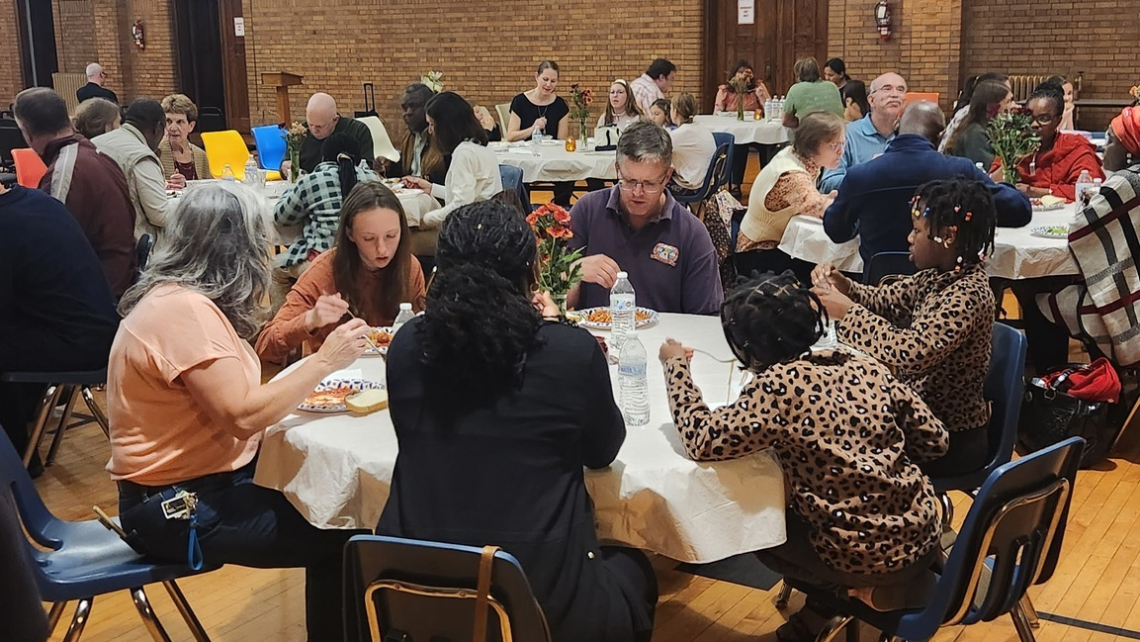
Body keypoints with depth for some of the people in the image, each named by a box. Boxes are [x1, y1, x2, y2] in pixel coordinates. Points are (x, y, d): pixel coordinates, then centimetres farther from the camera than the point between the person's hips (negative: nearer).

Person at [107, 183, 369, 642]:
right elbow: (244, 415, -28)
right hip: (175, 506, -10)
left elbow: (236, 391, 6)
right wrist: (324, 361, -22)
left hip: (198, 476, 10)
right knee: (339, 537, -12)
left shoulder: (179, 296, 7)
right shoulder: (184, 310, -24)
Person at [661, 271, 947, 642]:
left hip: (868, 558, -6)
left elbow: (703, 441, -18)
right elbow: (934, 442, 4)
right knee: (791, 511, 30)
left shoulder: (779, 385, -19)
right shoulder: (868, 368, -1)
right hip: (922, 536, 6)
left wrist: (675, 367, -6)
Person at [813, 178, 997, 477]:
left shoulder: (968, 295, -25)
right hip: (925, 415, 7)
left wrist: (848, 312, -27)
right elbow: (885, 300, 10)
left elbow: (911, 354, -36)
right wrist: (843, 287, -10)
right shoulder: (939, 276, 0)